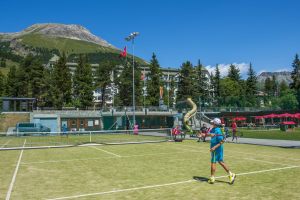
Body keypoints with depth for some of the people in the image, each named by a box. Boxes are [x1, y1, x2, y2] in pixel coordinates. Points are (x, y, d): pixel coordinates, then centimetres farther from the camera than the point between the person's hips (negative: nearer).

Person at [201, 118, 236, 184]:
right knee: (220, 161, 15)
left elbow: (222, 141, -22)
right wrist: (210, 134, -21)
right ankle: (231, 174, 21)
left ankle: (212, 178, 10)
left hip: (216, 149, -9)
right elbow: (208, 133, 1)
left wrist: (214, 147, -27)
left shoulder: (218, 131, -20)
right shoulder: (213, 129, 7)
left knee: (213, 162, 0)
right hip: (217, 149, 9)